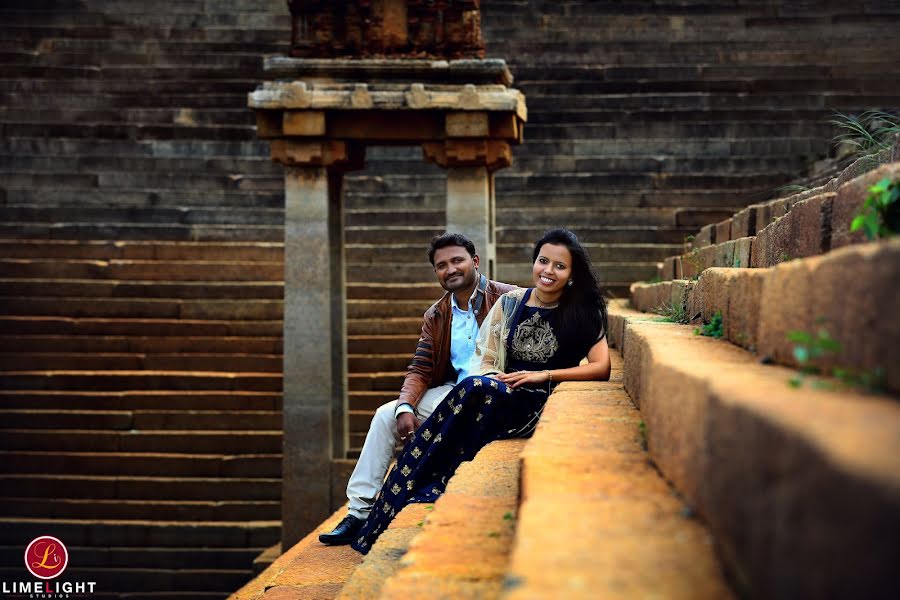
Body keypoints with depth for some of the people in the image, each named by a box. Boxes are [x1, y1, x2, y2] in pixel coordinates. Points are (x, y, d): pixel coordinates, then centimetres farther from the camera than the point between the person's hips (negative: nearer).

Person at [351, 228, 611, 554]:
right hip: (499, 397, 3)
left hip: (541, 405, -3)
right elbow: (483, 359, 10)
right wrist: (493, 378, -13)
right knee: (475, 387, -32)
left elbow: (602, 368, -9)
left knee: (474, 390, -31)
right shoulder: (510, 302, 10)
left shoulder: (583, 313, 1)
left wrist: (543, 375, -15)